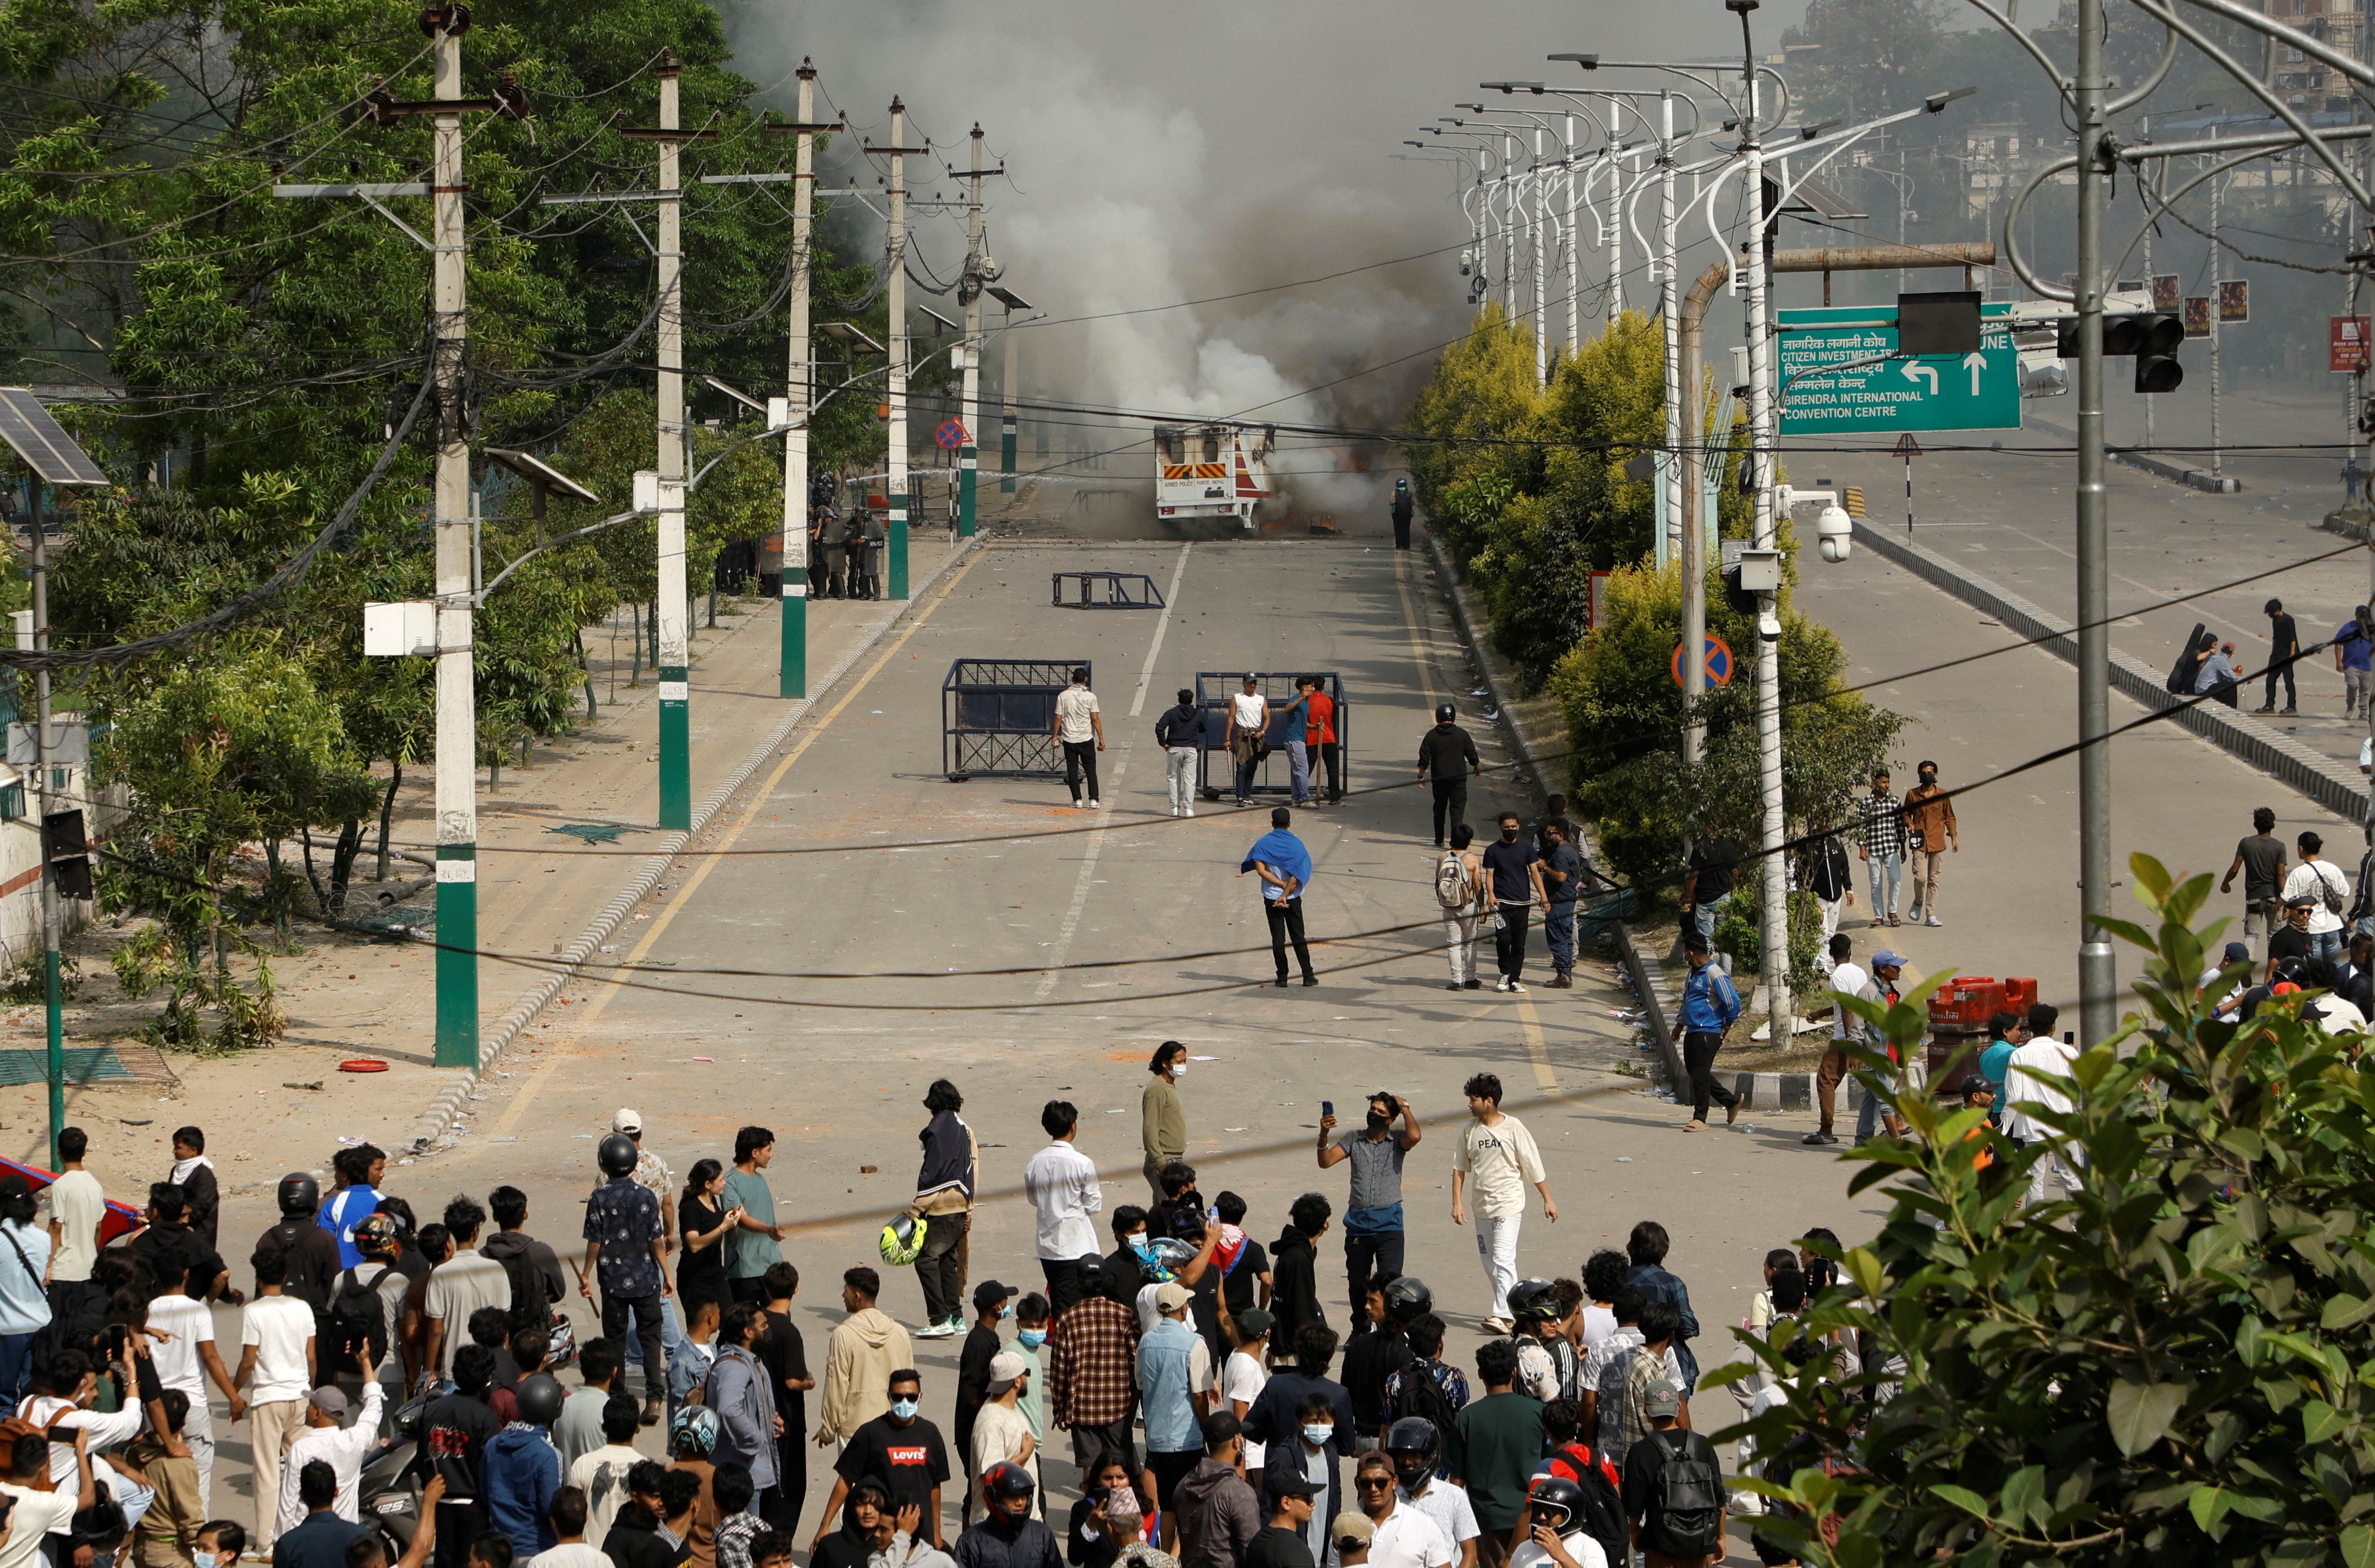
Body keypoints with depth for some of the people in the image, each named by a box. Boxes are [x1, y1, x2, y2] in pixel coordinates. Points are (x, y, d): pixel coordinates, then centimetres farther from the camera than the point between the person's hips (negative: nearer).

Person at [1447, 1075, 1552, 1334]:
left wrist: (1548, 1199, 0)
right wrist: (1457, 1202, 4)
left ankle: (1502, 1316, -22)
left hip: (1509, 1204, -6)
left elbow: (1534, 1166, -2)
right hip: (1482, 1205, 6)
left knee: (1503, 1260, -16)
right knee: (1490, 1264, 9)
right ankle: (1511, 1310, 21)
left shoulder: (1513, 1128, -8)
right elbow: (1460, 1168, 12)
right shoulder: (1469, 1130, 5)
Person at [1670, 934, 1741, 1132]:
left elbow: (1733, 1003, -17)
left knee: (1700, 1075, -7)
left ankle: (1700, 1119, -1)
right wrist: (1680, 1025, 29)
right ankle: (1731, 1102, 26)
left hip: (1708, 1032, -10)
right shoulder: (1694, 973, 14)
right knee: (1694, 1072, 13)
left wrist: (1725, 1029, -9)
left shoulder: (1714, 975, -16)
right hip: (1692, 1032, 10)